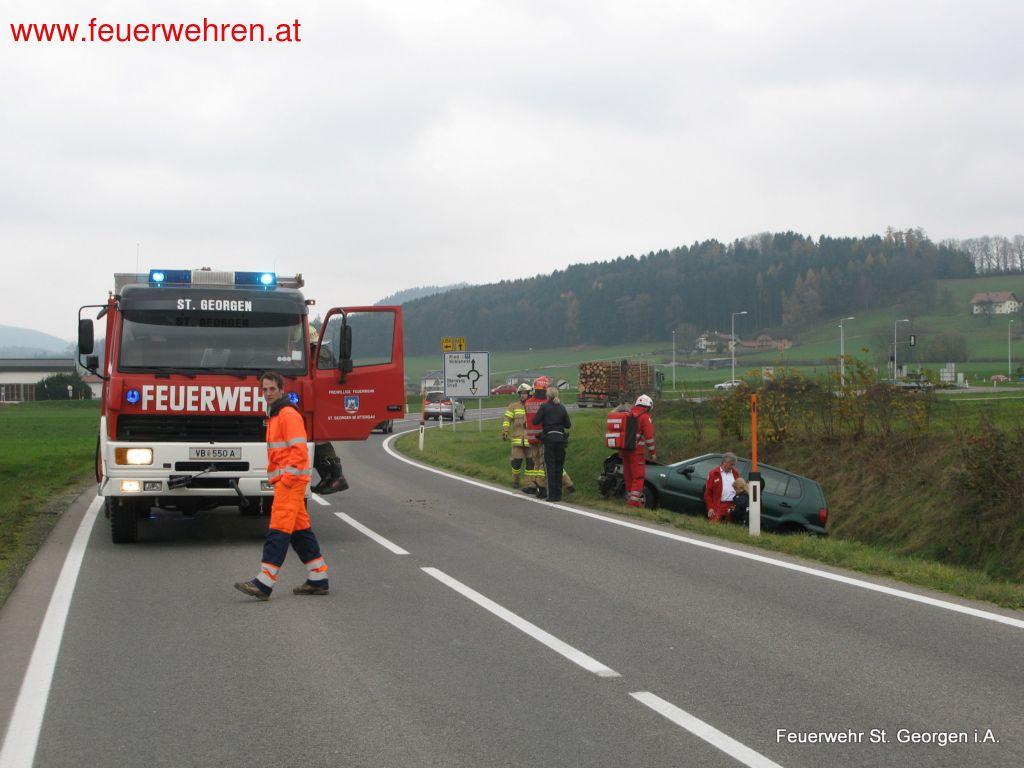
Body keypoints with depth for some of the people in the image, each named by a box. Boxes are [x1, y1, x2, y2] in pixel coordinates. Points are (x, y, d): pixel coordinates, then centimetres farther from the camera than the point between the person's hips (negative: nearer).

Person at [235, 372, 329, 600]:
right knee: (300, 528, 11)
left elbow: (299, 450, -19)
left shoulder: (288, 414, -11)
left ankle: (264, 583, -17)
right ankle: (318, 580, 16)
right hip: (284, 480, 10)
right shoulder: (274, 415, 20)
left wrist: (287, 479, -21)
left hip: (291, 479, -10)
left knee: (279, 529, -13)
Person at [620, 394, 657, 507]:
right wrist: (653, 452, -3)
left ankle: (629, 499, 19)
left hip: (624, 450, 7)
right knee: (638, 477, -5)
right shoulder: (645, 417, -7)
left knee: (628, 476, 14)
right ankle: (634, 501, -12)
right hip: (637, 451, -7)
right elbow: (649, 436, -10)